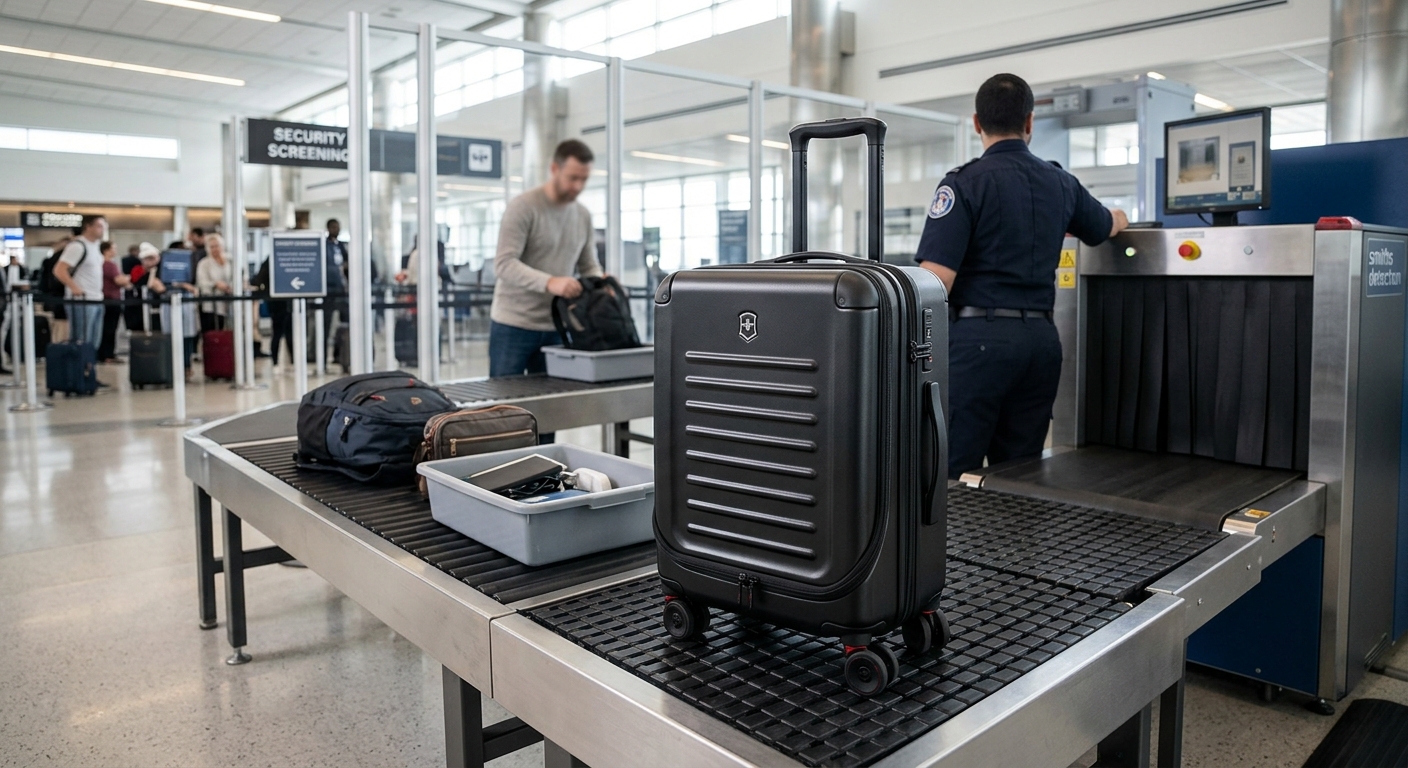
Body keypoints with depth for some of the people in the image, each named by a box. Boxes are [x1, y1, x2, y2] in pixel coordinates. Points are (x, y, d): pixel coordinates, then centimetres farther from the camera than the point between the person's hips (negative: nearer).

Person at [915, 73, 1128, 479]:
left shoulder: (964, 183, -6)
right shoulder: (1062, 184, 12)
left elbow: (936, 278, -16)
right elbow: (1108, 227, 34)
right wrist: (1119, 217, 57)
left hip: (980, 335, -6)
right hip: (1041, 338, 6)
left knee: (954, 474, -5)